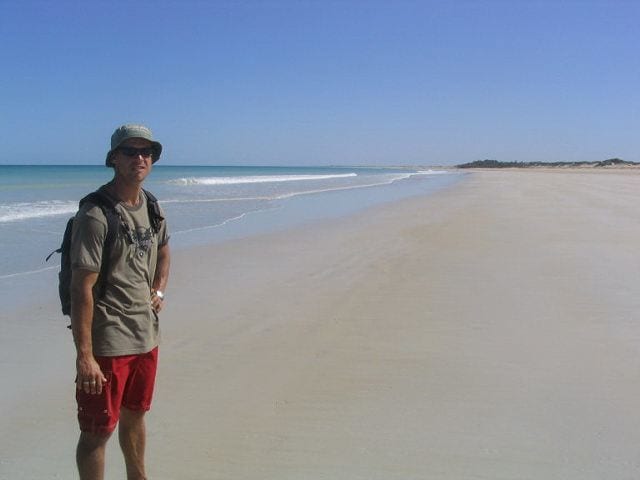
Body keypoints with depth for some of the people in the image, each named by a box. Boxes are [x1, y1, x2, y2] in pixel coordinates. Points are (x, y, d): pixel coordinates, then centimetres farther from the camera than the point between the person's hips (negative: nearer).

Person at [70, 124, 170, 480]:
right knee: (98, 431, 4)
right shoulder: (95, 216, -17)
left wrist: (159, 290, 8)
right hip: (107, 341, -8)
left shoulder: (152, 207, 7)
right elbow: (82, 287, -20)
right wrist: (84, 356, -23)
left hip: (147, 335, 8)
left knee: (135, 416, 24)